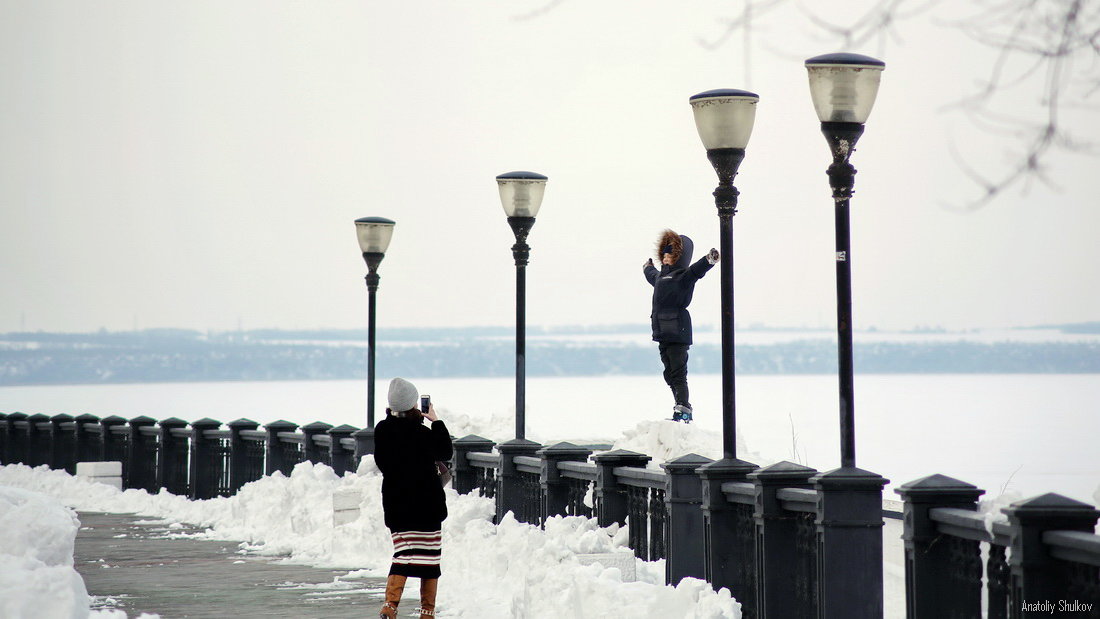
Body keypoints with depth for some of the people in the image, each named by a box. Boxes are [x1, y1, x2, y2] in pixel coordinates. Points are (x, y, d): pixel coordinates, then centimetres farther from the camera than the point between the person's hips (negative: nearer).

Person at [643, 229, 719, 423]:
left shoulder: (684, 276, -5)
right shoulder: (661, 276, 22)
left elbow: (696, 270, -26)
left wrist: (709, 260, -47)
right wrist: (648, 268, 69)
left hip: (678, 332, -9)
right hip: (663, 332, 9)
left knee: (678, 373, -11)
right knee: (670, 374, 9)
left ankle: (683, 412, -10)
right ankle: (683, 410, 13)